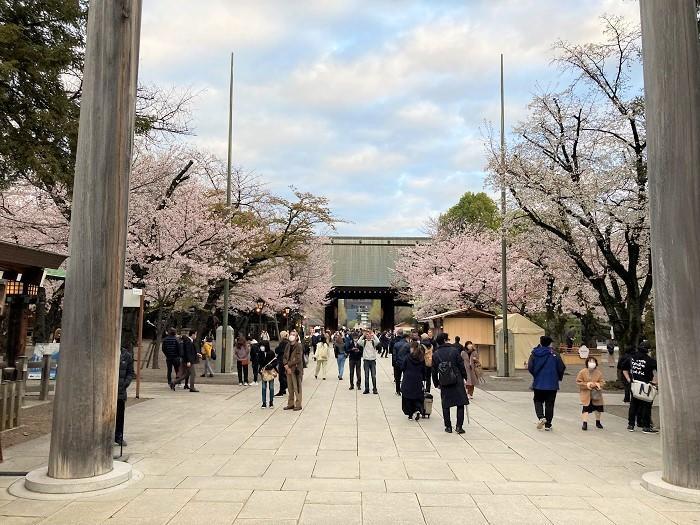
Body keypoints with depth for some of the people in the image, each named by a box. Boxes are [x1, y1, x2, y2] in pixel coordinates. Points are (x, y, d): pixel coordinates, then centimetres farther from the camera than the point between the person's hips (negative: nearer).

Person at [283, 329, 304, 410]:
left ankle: (298, 404, 7)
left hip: (296, 369, -6)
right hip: (289, 370, 7)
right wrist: (286, 366, -7)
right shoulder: (288, 346, 10)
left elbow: (298, 359, -16)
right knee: (290, 388, 13)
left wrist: (288, 364, -12)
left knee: (297, 388, -1)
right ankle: (290, 404, 22)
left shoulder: (299, 346, -10)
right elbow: (285, 357, 10)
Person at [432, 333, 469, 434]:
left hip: (444, 384, 2)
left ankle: (448, 427, 12)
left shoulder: (435, 354, 3)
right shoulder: (454, 350, -5)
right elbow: (461, 366, -5)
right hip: (457, 382, -2)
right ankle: (459, 426, 2)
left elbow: (434, 371, 7)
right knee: (460, 404, 6)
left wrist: (436, 383, 16)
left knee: (445, 406, 10)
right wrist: (465, 377, 5)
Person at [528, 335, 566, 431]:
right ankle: (548, 425, 12)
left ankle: (541, 417, -8)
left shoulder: (534, 354, -4)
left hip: (538, 383, 1)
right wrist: (559, 377, 12)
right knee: (549, 404, 9)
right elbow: (562, 368, -7)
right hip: (552, 384, -1)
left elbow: (530, 368, -5)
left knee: (538, 401, 16)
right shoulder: (554, 355, -8)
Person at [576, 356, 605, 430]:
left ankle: (598, 422, 35)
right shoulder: (582, 372, -9)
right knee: (585, 408, -11)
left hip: (596, 394, 3)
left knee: (598, 408, 14)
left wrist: (596, 384, -19)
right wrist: (587, 384, -18)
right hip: (586, 394, -3)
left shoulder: (599, 372, -2)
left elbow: (602, 382, 0)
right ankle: (584, 423, -5)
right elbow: (578, 382, -6)